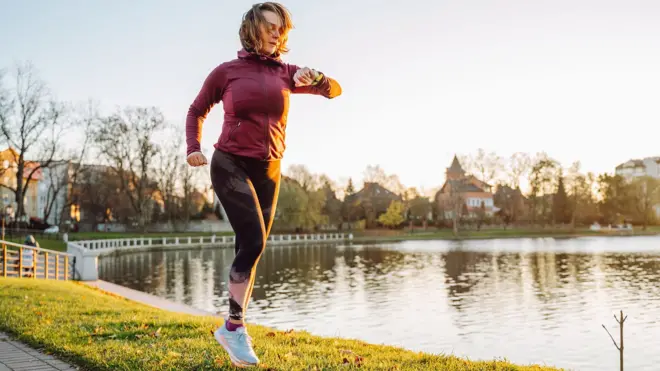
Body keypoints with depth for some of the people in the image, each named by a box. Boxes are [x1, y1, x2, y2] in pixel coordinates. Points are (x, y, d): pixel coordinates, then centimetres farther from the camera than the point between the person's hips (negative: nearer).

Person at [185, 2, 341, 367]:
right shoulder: (226, 72, 0)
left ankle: (233, 327, 20)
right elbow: (197, 110, 12)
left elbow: (334, 90, 7)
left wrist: (316, 77, -14)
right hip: (230, 165, -4)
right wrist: (193, 147, -3)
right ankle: (234, 325, -5)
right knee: (253, 241, -19)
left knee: (252, 250, 7)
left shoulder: (285, 73, 7)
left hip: (268, 170, 4)